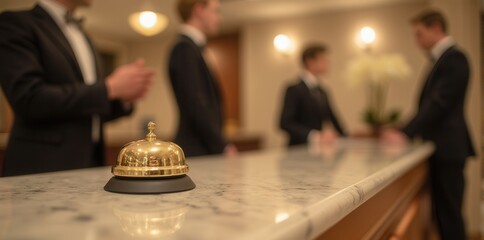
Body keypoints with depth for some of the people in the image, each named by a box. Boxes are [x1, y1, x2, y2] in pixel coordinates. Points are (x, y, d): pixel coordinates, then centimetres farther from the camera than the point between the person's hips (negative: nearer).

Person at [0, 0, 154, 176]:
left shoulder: (83, 37, 16)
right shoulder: (15, 23, -5)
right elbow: (29, 100, -18)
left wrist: (124, 98, -1)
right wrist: (110, 87, -15)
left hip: (91, 161, 7)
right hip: (44, 166, -6)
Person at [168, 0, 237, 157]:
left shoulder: (191, 48, 16)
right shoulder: (185, 49, -12)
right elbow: (195, 106, -21)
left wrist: (222, 145, 12)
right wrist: (223, 147, -18)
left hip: (206, 151, 9)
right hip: (196, 152, -9)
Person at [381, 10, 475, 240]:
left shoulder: (454, 58, -11)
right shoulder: (443, 59, 18)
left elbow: (440, 102, -20)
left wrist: (405, 133, -23)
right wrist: (406, 130, 10)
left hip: (447, 148, -9)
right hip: (440, 148, 9)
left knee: (449, 212, -3)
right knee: (443, 211, 13)